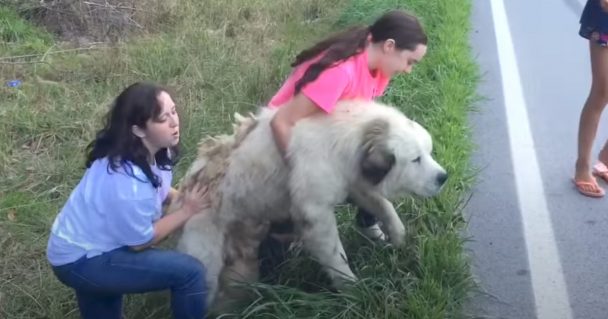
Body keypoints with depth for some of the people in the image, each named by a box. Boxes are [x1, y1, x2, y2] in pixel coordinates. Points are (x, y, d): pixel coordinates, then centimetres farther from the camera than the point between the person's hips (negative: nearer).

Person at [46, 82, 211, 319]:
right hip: (80, 261, -9)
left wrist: (186, 199, -6)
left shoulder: (147, 151, -8)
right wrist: (187, 211, -15)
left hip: (88, 243, 9)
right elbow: (140, 241, -21)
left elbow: (158, 190, 12)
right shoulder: (128, 180, -35)